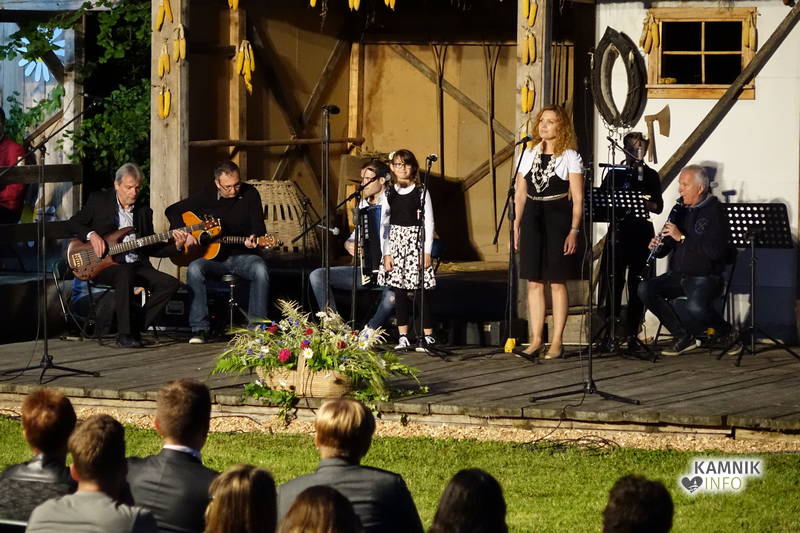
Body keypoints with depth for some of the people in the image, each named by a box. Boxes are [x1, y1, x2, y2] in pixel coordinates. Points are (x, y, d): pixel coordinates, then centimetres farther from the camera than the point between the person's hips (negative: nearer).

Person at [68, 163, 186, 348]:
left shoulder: (144, 211, 16)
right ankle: (125, 334, -33)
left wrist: (176, 246, -1)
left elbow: (151, 248, 16)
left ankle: (135, 327, -12)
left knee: (170, 283, -16)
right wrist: (92, 235, -13)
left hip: (136, 265, 5)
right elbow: (74, 223, 6)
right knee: (125, 274, -38)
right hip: (104, 263, -5)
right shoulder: (99, 201, 5)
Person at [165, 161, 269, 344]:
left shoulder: (250, 194, 2)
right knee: (194, 269, -32)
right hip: (213, 257, 1)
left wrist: (254, 238, -27)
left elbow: (258, 225, -3)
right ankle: (200, 329, -30)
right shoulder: (206, 198, 3)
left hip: (242, 255, -1)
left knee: (260, 269, -34)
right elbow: (173, 210, 9)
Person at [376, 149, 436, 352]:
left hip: (416, 243, -3)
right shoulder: (388, 193, 7)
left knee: (421, 291, -5)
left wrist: (427, 251, -7)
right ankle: (403, 337, 9)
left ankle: (428, 336, -1)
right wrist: (386, 253, -1)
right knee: (399, 291, 3)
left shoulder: (421, 192, 0)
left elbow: (429, 223, -1)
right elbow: (384, 224, 6)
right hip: (395, 243, 3)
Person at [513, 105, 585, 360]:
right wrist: (517, 226, 7)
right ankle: (536, 340, 9)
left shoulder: (569, 157, -2)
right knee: (534, 282, 5)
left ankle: (557, 342, 4)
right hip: (532, 219, 5)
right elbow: (520, 193, 14)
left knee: (557, 282, -1)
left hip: (558, 219, -4)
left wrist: (574, 230, -13)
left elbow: (577, 197, -6)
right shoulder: (529, 154, 11)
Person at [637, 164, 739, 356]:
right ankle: (684, 336, -6)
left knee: (696, 306, -36)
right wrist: (657, 246, -5)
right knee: (645, 289, -16)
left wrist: (682, 238, -21)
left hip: (704, 277, -7)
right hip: (677, 275, 7)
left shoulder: (714, 212, -8)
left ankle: (726, 332, -2)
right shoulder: (682, 211, 13)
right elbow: (666, 248, 19)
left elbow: (716, 250, -21)